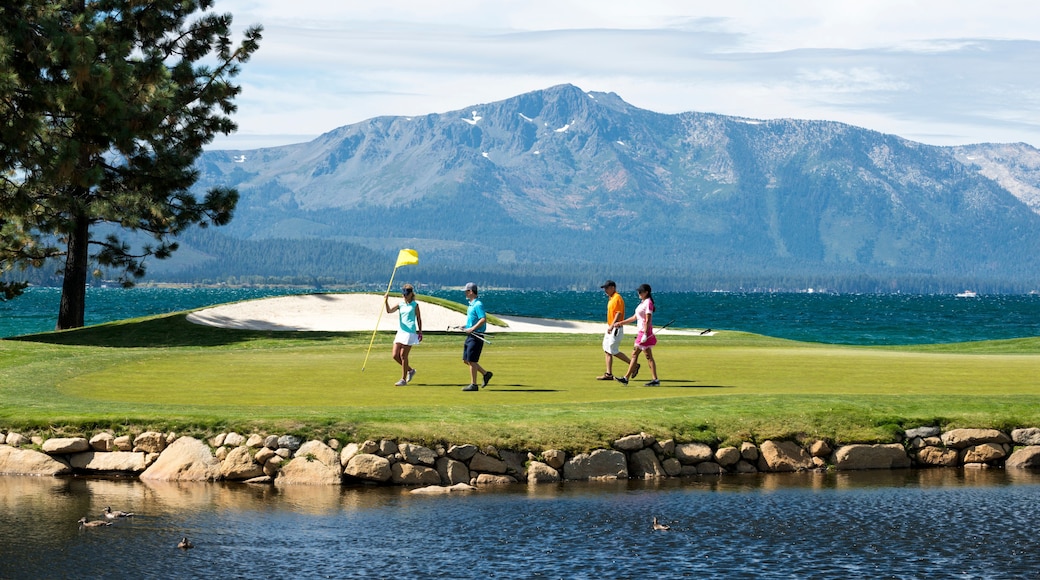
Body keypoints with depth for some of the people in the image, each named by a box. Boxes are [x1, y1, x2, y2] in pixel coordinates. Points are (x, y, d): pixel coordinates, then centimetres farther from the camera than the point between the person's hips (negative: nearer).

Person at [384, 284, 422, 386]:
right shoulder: (400, 305, 11)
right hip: (400, 332, 6)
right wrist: (386, 301, -17)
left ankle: (403, 379, 0)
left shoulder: (415, 305, 0)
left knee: (403, 355, -7)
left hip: (410, 332, -6)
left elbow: (419, 319, 4)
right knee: (395, 355, 2)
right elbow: (389, 311, -3)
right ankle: (410, 370, 24)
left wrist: (420, 331, 3)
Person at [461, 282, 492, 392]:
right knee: (466, 360, 12)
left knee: (472, 361, -6)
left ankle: (473, 384, 1)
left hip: (476, 336, -10)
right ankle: (486, 373, 21)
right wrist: (466, 327, 13)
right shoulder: (471, 304, 16)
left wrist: (472, 329, -24)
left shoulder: (478, 304, -15)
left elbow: (483, 319, -24)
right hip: (470, 336, 10)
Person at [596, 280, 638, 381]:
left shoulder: (617, 298, -15)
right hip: (610, 328, 10)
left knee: (613, 351, -9)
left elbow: (619, 313, -22)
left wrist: (612, 326, -27)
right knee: (607, 350, 7)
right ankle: (609, 374, 9)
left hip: (616, 328, -10)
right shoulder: (611, 299, 16)